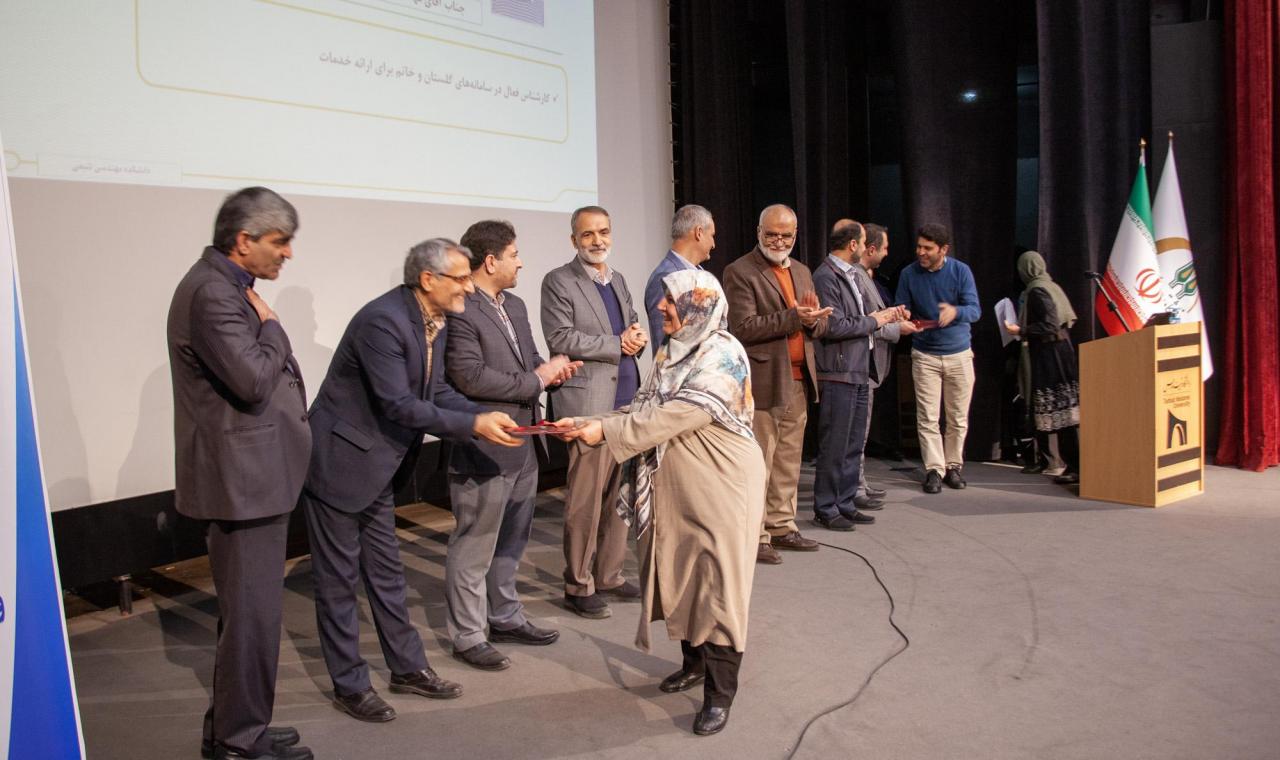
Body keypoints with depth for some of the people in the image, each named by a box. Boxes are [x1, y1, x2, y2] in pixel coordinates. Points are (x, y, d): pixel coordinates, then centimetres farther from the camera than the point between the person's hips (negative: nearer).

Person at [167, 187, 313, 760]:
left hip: (248, 475, 11)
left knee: (245, 607, 20)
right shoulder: (211, 293, -19)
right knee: (253, 612, -1)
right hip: (241, 479, -11)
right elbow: (254, 379, -26)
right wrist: (271, 326, -12)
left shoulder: (227, 286, 13)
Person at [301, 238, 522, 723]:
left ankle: (407, 668, 30)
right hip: (339, 462, -9)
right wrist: (474, 425, -27)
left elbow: (436, 390, 6)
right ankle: (349, 685, 19)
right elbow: (399, 405, -28)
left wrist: (486, 418, -9)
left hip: (378, 465, 9)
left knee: (385, 570, 18)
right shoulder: (382, 320, -26)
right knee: (339, 577, 6)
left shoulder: (434, 321, 2)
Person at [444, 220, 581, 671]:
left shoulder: (515, 306, 13)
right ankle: (468, 637, 18)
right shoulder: (460, 312, -17)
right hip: (484, 451, -9)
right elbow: (471, 377, -25)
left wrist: (553, 370, -5)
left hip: (523, 447, 9)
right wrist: (536, 380, -17)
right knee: (474, 547, 4)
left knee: (512, 541, 21)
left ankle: (505, 617, 37)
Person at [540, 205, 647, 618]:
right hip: (589, 403, -7)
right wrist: (618, 344, -11)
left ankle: (609, 575, 24)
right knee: (585, 498, -3)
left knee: (618, 494, 12)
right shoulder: (559, 281, -4)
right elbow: (561, 338, -13)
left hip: (626, 401, 7)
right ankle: (578, 585, 10)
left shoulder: (618, 279, 18)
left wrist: (638, 335, -2)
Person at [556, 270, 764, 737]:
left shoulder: (723, 356, -18)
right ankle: (694, 662, 34)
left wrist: (607, 432, -24)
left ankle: (719, 693, 9)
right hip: (676, 486, 8)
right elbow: (645, 409, 5)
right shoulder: (673, 352, 9)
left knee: (718, 586, -1)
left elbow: (673, 418, -25)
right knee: (680, 576, 15)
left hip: (720, 488, -8)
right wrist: (590, 424, -7)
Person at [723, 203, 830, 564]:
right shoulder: (739, 273, -7)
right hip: (762, 382, -7)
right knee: (757, 464, -3)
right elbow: (743, 328, -16)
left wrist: (812, 321, -7)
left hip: (798, 382, 7)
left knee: (788, 463, 14)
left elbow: (818, 324, 17)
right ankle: (753, 536, 5)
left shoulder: (801, 271, 17)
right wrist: (794, 317, -21)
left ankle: (782, 527, 24)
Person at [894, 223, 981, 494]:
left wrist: (955, 311, -35)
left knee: (958, 417, 8)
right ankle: (934, 469, 5)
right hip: (924, 355, 0)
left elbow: (975, 310, -13)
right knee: (928, 418, -3)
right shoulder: (909, 274, -4)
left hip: (959, 353, 0)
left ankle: (953, 465, 23)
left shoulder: (961, 271, -6)